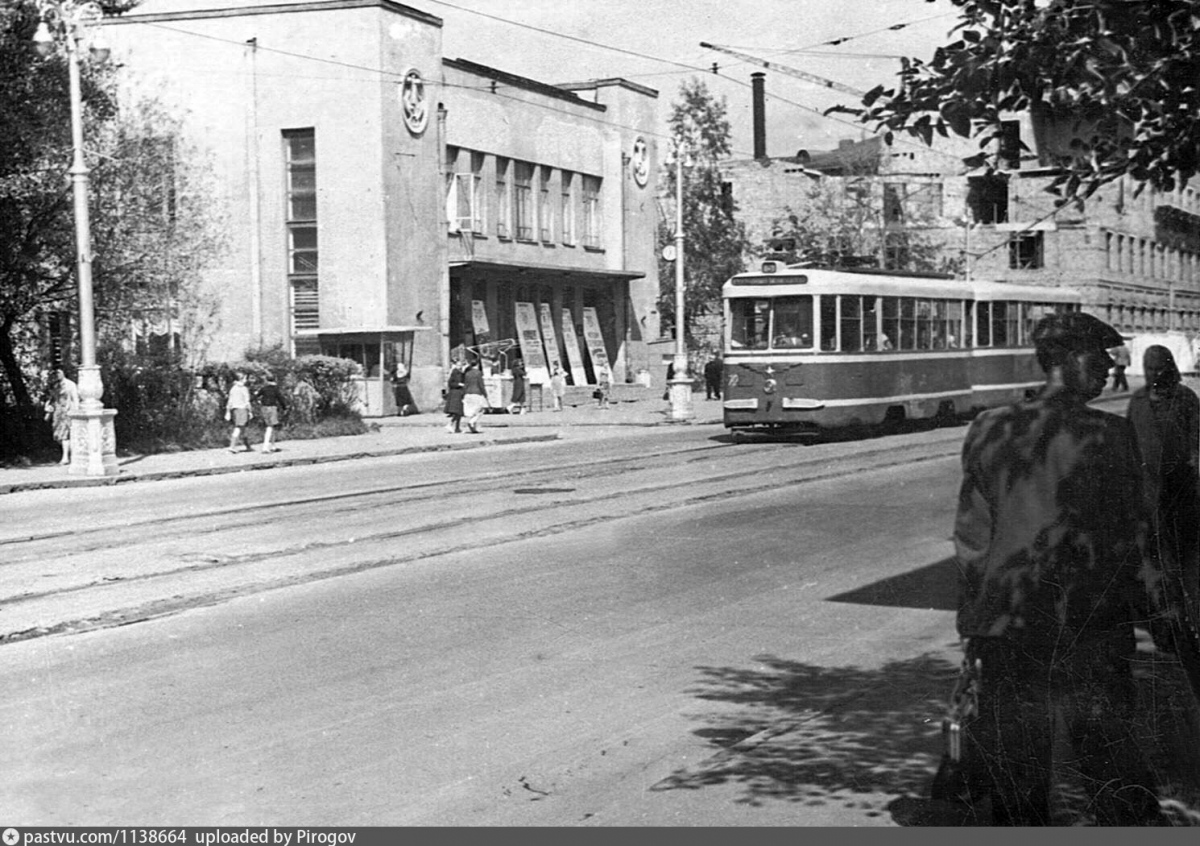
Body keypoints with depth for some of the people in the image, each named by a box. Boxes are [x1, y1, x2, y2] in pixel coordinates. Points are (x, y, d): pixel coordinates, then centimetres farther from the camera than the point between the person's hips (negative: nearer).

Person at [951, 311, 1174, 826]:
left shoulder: (988, 432, 1)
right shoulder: (1108, 435, -9)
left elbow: (971, 541, 4)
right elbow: (1129, 541, -5)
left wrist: (972, 629, 11)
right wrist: (1158, 615, 6)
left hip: (1006, 628, 3)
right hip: (1090, 629, -3)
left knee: (1015, 776, 12)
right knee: (1113, 766, 8)